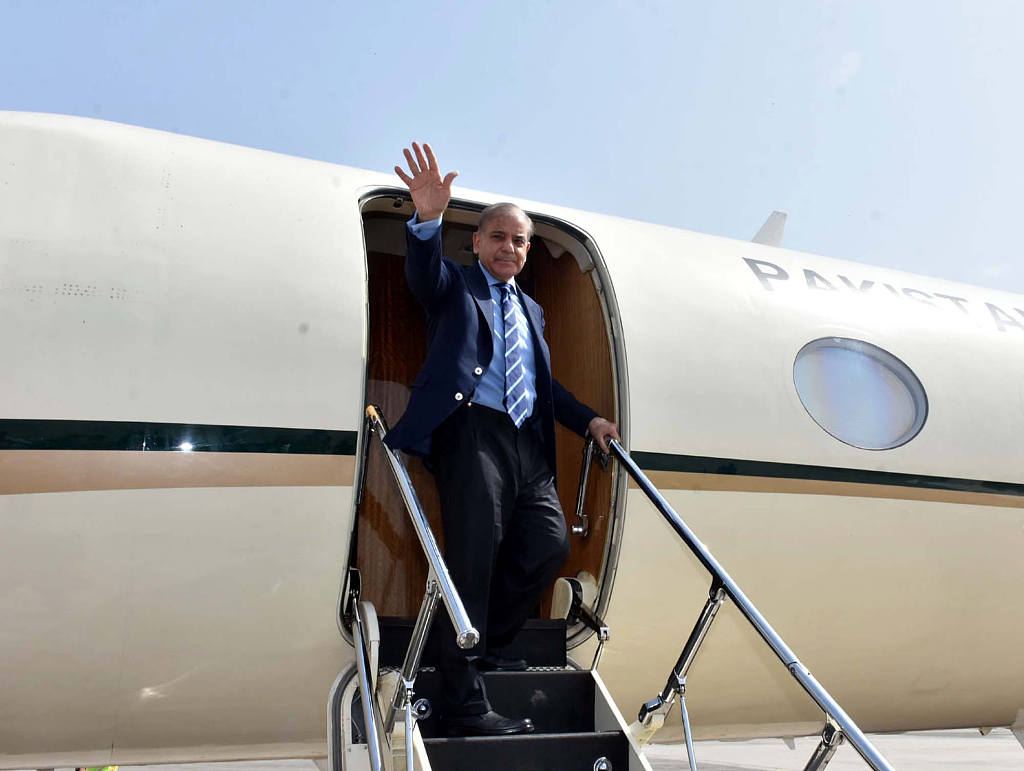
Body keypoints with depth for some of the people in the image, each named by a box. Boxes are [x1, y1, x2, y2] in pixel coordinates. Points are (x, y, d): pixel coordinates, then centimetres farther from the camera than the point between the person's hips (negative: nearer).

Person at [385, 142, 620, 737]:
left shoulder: (531, 310, 29)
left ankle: (485, 646, 21)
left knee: (550, 545, -1)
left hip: (528, 442, 7)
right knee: (474, 562, -10)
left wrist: (589, 420, 13)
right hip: (473, 430, -7)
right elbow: (424, 273, -14)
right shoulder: (456, 285, 10)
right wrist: (428, 220, -34)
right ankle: (466, 705, -6)